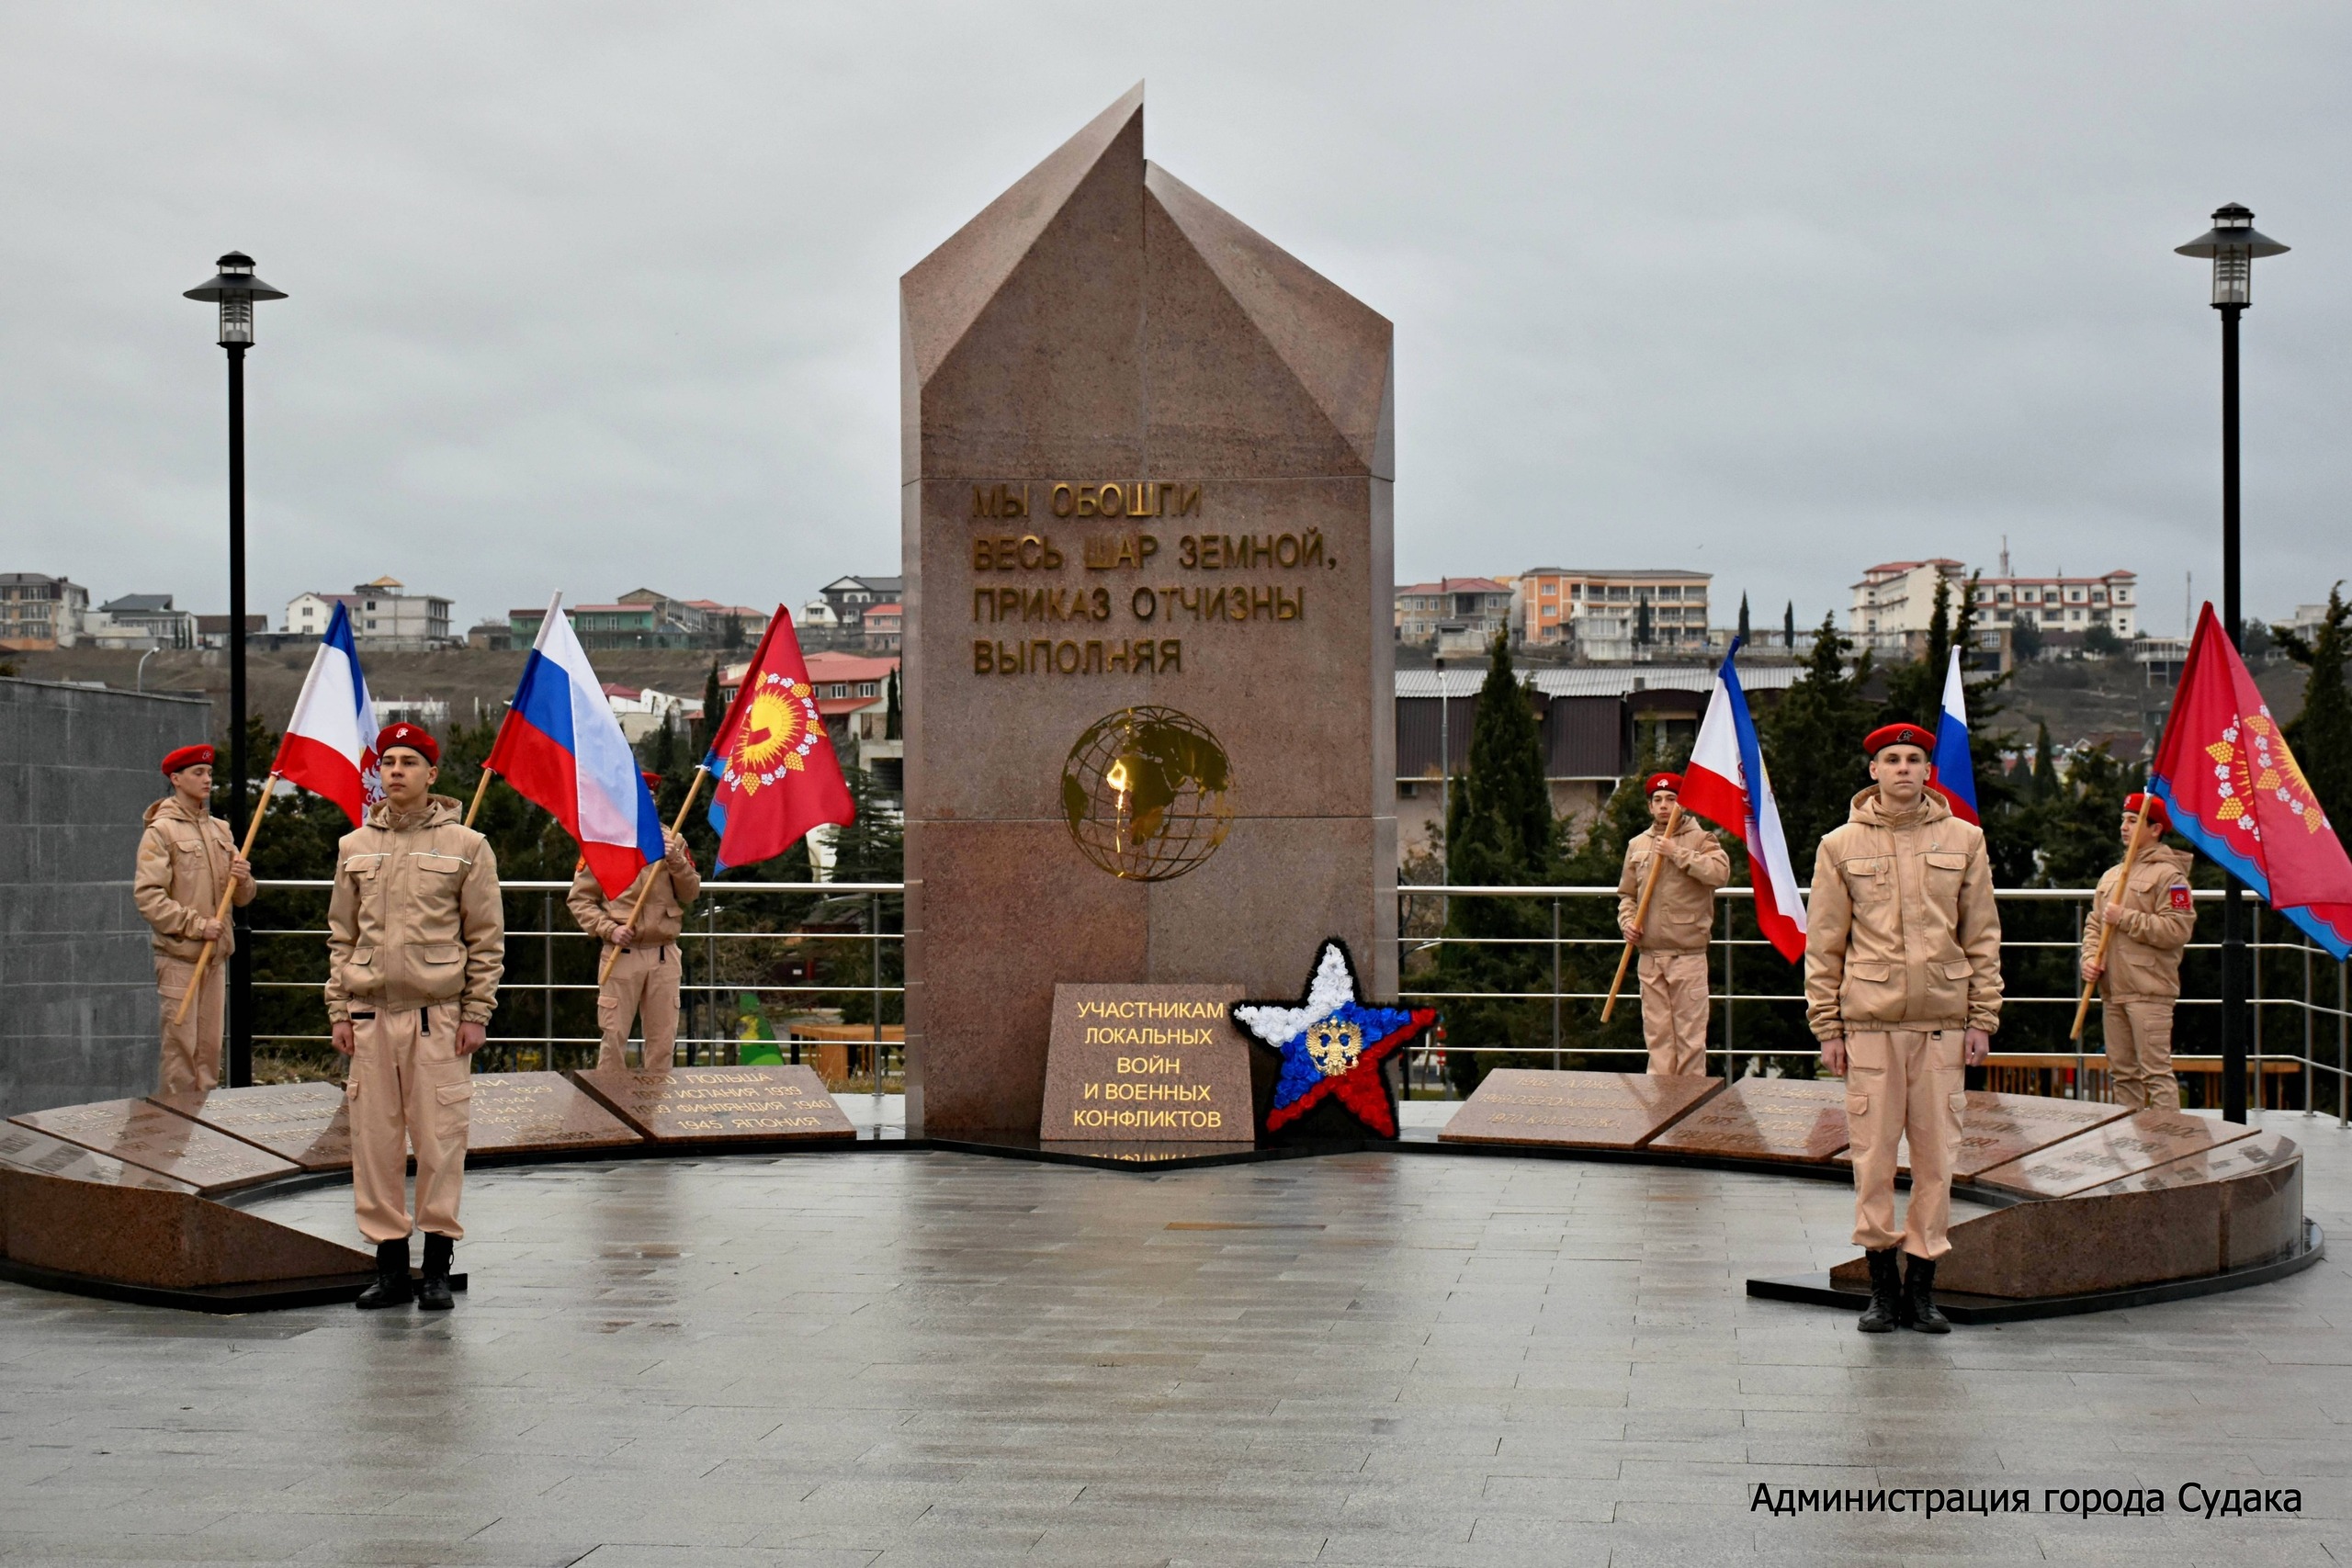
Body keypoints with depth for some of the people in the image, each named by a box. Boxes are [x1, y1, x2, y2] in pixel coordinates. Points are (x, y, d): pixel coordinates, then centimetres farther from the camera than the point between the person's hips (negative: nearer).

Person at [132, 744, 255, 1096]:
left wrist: (243, 880, -5)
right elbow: (146, 896, -14)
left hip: (216, 954, 6)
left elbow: (242, 897, 17)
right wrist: (195, 924, -18)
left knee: (211, 1048, 10)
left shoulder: (220, 830, 14)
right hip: (179, 954, -6)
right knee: (181, 1048, -7)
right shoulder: (161, 831, -5)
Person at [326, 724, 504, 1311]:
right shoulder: (355, 847, 11)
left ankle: (438, 1267, 7)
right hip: (371, 1013, 3)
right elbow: (341, 936, 14)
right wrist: (339, 1011, 7)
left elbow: (486, 939, 2)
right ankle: (389, 1266, 13)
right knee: (374, 1139, 4)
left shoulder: (465, 846, 2)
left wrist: (476, 1014, -4)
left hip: (438, 1014, -3)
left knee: (440, 1139, -2)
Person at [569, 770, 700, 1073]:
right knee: (614, 1038, -3)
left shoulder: (672, 840, 9)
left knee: (663, 1040, 6)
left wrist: (676, 861, -9)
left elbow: (691, 894, 7)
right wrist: (609, 929, -12)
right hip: (622, 954, -3)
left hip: (665, 954, 3)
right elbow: (579, 899, 1)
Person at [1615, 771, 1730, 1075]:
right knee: (1656, 1033, 6)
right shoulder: (1637, 845, 14)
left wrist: (1677, 853, -18)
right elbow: (1627, 894, 19)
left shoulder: (1700, 839, 0)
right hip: (1650, 956, 4)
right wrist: (1627, 921, 0)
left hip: (1688, 955, -4)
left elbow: (1720, 872, -18)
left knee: (1690, 1033, -4)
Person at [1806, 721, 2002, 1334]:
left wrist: (1982, 1019, 4)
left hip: (1943, 1021, 1)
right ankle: (1882, 1285, 10)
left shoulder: (1964, 839, 8)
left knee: (1936, 1155, 3)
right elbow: (1823, 944, 6)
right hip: (1869, 1022, -1)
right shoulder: (1841, 845, 5)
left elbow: (1982, 936, 10)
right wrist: (1827, 1026, 1)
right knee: (1873, 1156, 0)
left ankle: (1923, 1283, 12)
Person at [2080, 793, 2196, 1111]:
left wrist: (2125, 918, -14)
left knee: (2155, 1072, -11)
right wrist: (2089, 958, 1)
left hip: (2150, 992, -8)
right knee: (2122, 1072, 11)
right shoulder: (2111, 876, 19)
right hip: (2113, 991, 8)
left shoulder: (2168, 875, -6)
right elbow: (2093, 925, 20)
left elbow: (2177, 930, -16)